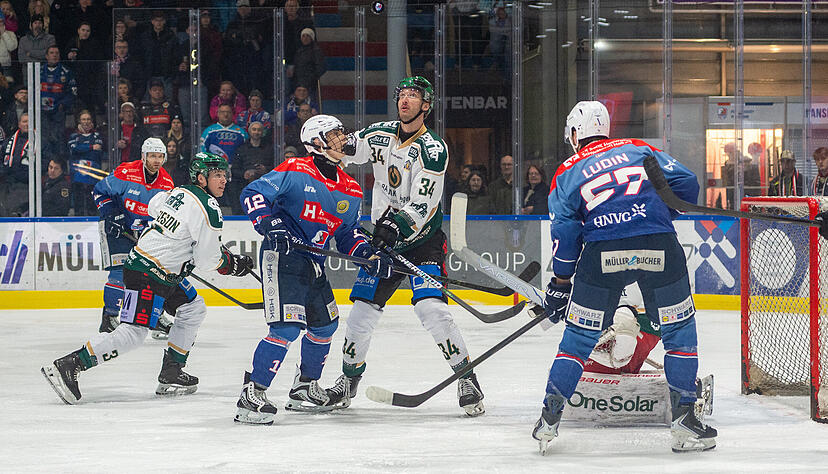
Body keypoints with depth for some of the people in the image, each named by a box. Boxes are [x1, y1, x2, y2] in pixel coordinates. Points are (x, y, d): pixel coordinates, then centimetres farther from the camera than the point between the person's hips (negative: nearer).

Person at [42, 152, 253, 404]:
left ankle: (170, 374, 15)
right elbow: (207, 260, -12)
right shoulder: (208, 208, -15)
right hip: (148, 273, -10)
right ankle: (68, 366, -17)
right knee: (133, 333, -13)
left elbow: (153, 206, 31)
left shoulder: (180, 192, 10)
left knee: (193, 308, 18)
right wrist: (233, 263, 6)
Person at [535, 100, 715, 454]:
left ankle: (549, 419, 11)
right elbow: (686, 182, 11)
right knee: (679, 329, 15)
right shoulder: (638, 149, 21)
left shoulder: (567, 173, 18)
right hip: (659, 248, 0)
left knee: (580, 336, 13)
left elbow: (565, 232, 7)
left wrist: (560, 284, 15)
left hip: (603, 253, 0)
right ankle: (684, 420, 10)